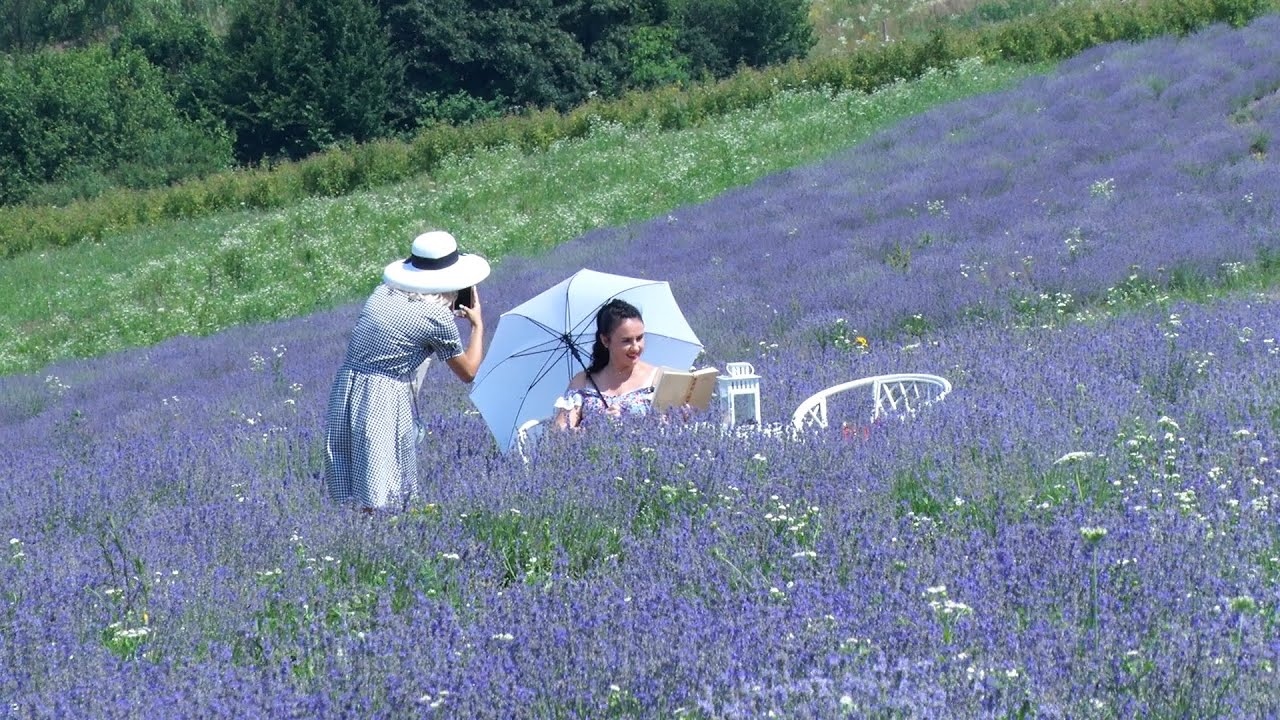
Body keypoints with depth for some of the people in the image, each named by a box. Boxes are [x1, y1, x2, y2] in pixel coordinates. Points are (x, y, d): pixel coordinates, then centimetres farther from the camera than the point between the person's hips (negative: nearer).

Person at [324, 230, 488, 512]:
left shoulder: (382, 292, 9)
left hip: (346, 391, 6)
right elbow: (468, 372, 5)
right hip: (384, 401, -6)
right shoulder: (438, 317, -7)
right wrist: (478, 324, 18)